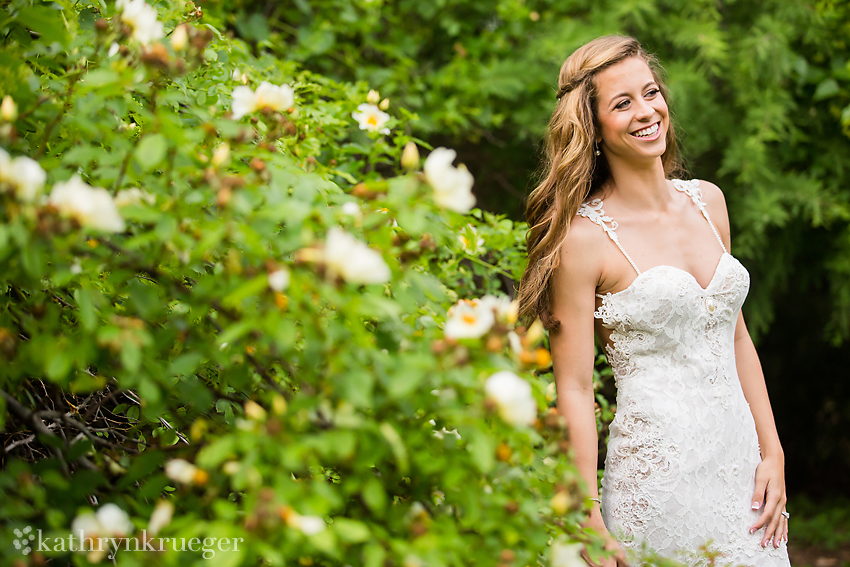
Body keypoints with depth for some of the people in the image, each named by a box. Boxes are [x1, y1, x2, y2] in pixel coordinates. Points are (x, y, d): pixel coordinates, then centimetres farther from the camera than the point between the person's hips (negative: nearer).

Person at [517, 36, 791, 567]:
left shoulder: (707, 201, 8)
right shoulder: (585, 237, -10)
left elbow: (736, 336, 14)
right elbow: (574, 389, -11)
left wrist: (773, 454, 7)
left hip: (742, 461, 6)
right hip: (657, 477, -6)